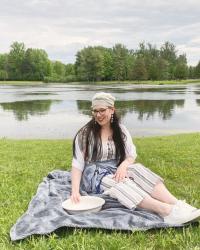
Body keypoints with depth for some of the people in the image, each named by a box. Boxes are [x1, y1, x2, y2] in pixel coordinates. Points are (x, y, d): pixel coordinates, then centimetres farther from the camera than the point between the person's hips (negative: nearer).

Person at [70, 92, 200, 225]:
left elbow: (132, 155, 0)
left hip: (116, 171, 3)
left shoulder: (121, 130, 3)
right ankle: (167, 211, -52)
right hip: (95, 176, -3)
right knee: (121, 184, -34)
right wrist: (75, 191, -25)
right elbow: (77, 164, -11)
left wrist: (123, 165, -24)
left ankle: (178, 205, -43)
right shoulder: (85, 134, -8)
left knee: (138, 169, -28)